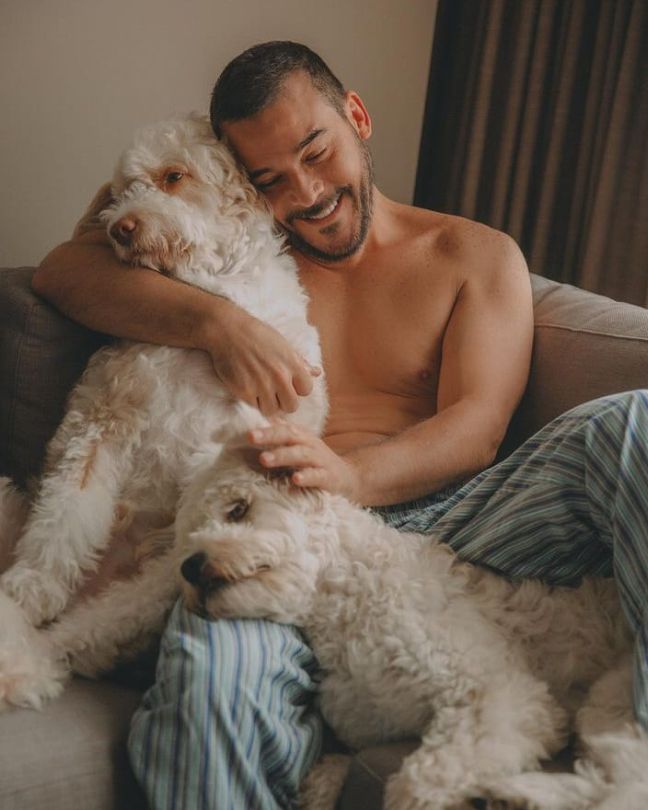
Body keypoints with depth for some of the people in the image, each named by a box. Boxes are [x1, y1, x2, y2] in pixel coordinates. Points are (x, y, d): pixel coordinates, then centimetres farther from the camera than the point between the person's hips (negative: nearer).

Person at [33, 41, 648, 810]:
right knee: (211, 667, -38)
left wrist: (356, 476, -20)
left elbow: (476, 425, 2)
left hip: (442, 516, 2)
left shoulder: (477, 257, 17)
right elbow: (63, 269, 7)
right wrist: (216, 320, -12)